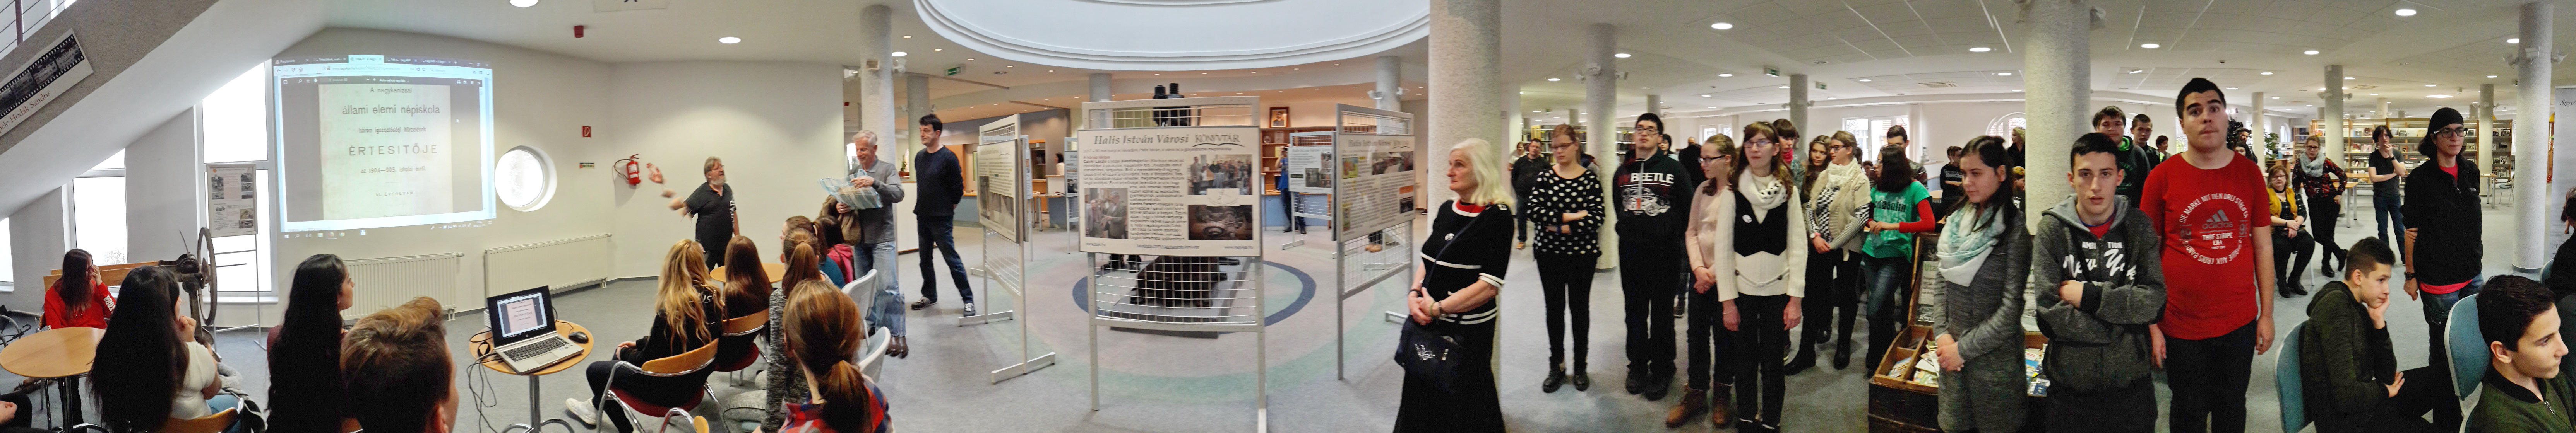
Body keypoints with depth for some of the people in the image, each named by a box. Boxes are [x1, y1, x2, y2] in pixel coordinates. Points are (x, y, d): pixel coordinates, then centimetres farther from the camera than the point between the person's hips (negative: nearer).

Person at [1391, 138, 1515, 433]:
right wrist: (1415, 294, -5)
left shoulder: (1497, 217, -14)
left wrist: (1439, 308, -18)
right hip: (1429, 324, 7)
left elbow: (1490, 285, -20)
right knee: (1425, 399, 15)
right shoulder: (1447, 210, 8)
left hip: (1468, 330, -7)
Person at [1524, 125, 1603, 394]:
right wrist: (1569, 216, -18)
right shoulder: (1545, 177, 0)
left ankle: (1581, 367, 21)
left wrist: (1563, 229, -17)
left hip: (1582, 253, -1)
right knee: (1554, 309, 9)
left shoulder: (1590, 178, -3)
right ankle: (1556, 367, 21)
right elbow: (1531, 210, -13)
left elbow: (1597, 216, -13)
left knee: (1580, 309, 9)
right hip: (1549, 253, 1)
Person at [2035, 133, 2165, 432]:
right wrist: (2124, 326, -14)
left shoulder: (2139, 226, 1)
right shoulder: (2053, 230, -6)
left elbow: (2155, 302, -10)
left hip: (2132, 384, 2)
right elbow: (2049, 316, -15)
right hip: (2070, 387, -1)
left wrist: (2088, 295, -17)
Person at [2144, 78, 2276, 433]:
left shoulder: (2249, 173, 1)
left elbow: (2263, 247, 6)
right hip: (2182, 325, -2)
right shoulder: (2162, 178, -7)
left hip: (2240, 322, 2)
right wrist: (2151, 325, -6)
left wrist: (2267, 314, 4)